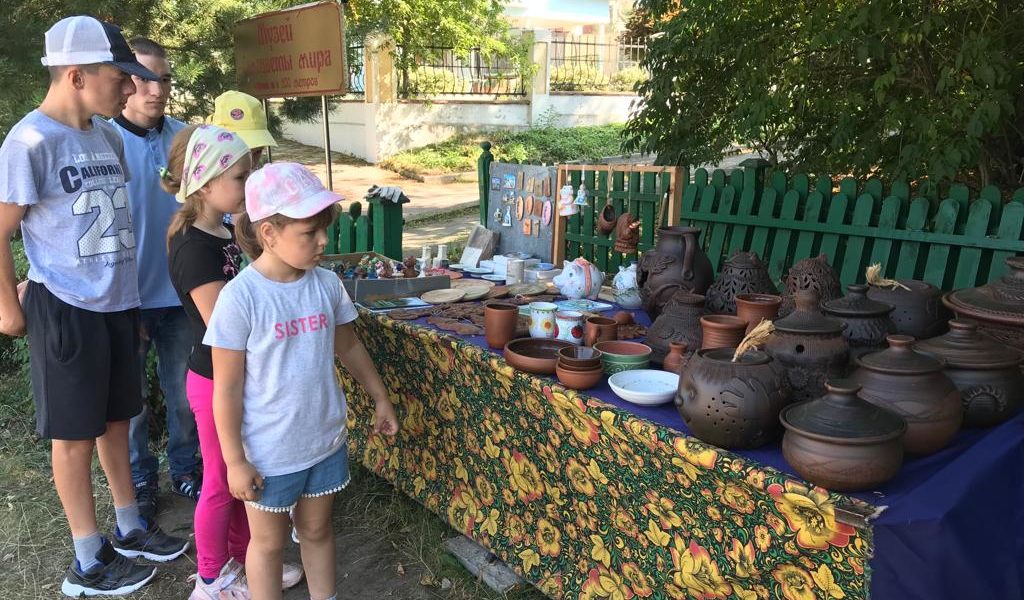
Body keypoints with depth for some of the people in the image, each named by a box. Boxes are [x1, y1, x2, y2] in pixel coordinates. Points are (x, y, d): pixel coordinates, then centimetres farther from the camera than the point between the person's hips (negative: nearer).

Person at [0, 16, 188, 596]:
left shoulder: (108, 135, 7)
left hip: (118, 303, 7)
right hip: (66, 309, -7)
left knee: (116, 418, 18)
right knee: (75, 434, 6)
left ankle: (130, 528, 35)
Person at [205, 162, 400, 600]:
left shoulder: (327, 284, -6)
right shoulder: (240, 297, -21)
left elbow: (348, 347, 10)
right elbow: (227, 388, -15)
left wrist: (380, 398, 17)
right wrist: (235, 460, -12)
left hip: (326, 439, 4)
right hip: (270, 452, -4)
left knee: (317, 529, 23)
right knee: (268, 542, 17)